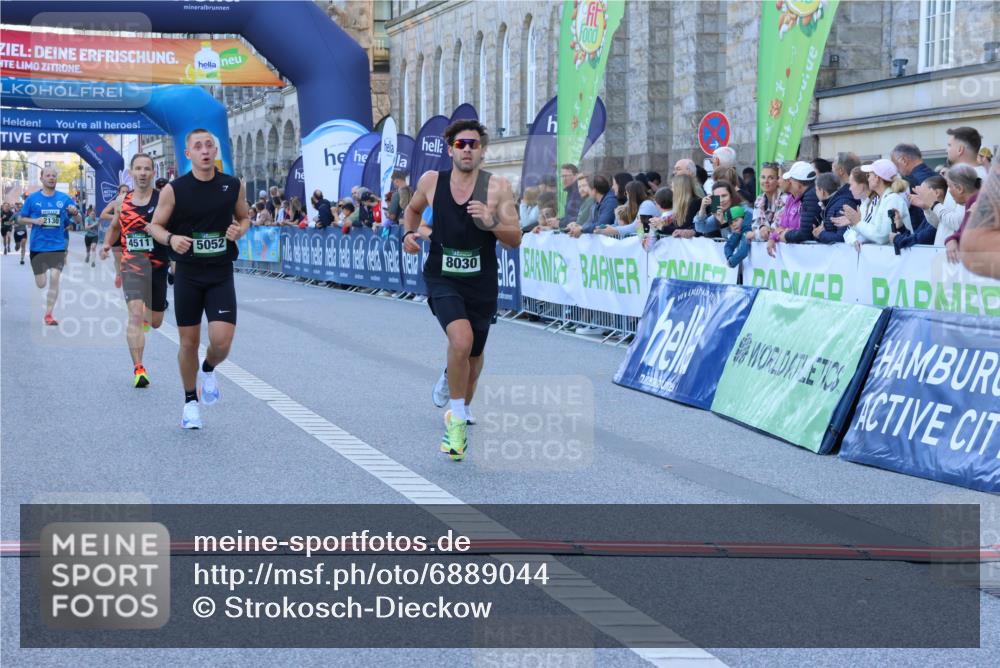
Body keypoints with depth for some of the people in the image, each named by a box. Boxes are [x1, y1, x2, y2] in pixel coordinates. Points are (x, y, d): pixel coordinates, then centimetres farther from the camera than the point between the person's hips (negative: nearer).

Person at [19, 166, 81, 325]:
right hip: (37, 245, 0)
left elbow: (78, 219, 5)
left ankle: (48, 314, -5)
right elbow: (22, 218, 8)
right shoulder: (33, 198, 1)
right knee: (41, 284, 3)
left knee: (54, 278, -14)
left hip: (57, 246, 0)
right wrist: (35, 221, -12)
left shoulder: (64, 198, 2)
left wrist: (75, 212, -18)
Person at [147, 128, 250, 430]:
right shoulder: (174, 189, -6)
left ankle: (208, 370, 24)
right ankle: (190, 401, 26)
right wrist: (171, 238, -20)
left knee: (222, 341, -11)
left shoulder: (233, 186, 0)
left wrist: (239, 230, -8)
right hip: (188, 275, -1)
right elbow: (155, 225, 1)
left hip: (221, 276, 1)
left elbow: (244, 217, 15)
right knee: (189, 342, 5)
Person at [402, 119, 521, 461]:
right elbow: (413, 208, 21)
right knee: (461, 340, -27)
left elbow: (515, 240, -11)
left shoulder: (498, 187, -8)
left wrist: (491, 222, -28)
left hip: (481, 282, 1)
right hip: (442, 279, -1)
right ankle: (457, 419, -10)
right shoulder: (431, 181, -2)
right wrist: (408, 232, 2)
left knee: (474, 356, 16)